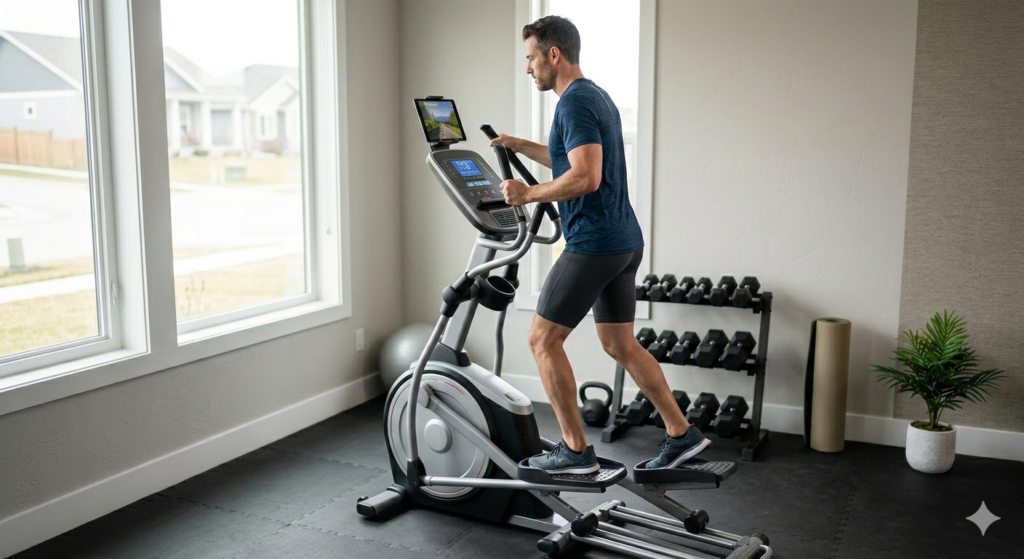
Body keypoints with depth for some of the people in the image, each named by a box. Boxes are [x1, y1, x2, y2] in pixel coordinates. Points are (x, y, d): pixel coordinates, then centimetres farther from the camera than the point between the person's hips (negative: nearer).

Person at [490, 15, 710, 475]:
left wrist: (528, 194, -15)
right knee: (619, 344, 16)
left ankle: (576, 450, 7)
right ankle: (682, 435, 19)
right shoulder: (595, 96, 18)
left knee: (543, 340, 0)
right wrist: (521, 146, 31)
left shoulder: (575, 102, -14)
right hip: (623, 242, 10)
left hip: (593, 244, -10)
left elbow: (586, 177, -26)